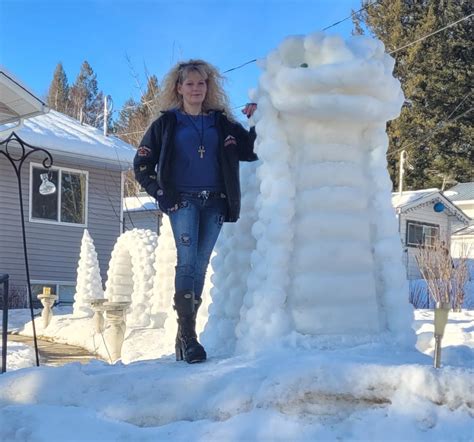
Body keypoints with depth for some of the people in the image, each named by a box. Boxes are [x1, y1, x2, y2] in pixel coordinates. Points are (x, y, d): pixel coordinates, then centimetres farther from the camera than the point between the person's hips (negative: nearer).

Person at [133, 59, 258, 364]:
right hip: (183, 201, -2)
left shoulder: (221, 122, 14)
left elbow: (251, 152, 9)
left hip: (214, 202, 3)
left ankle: (185, 336, 9)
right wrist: (160, 193, 0)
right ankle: (187, 336, -17)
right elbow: (142, 164, 10)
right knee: (187, 262, -17)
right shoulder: (167, 124, 9)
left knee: (200, 266, 3)